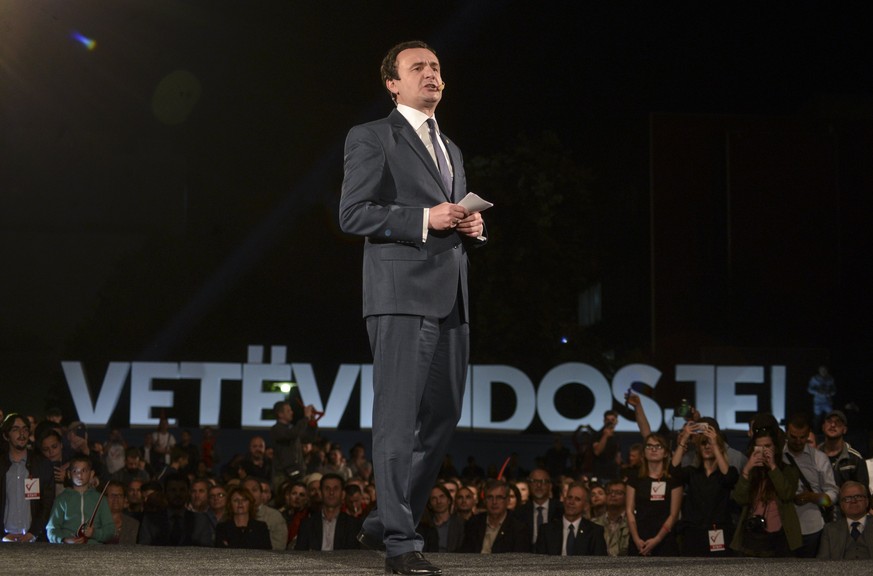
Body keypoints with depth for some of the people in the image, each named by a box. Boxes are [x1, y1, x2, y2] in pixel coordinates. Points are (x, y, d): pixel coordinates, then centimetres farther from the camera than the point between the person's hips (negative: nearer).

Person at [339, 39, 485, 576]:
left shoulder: (451, 149, 26)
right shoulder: (371, 138, 3)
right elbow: (353, 214, -7)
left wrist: (472, 226, 7)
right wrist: (424, 219, -16)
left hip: (451, 298, 8)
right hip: (403, 293, -8)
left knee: (442, 417, 7)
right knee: (398, 419, -7)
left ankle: (386, 520, 18)